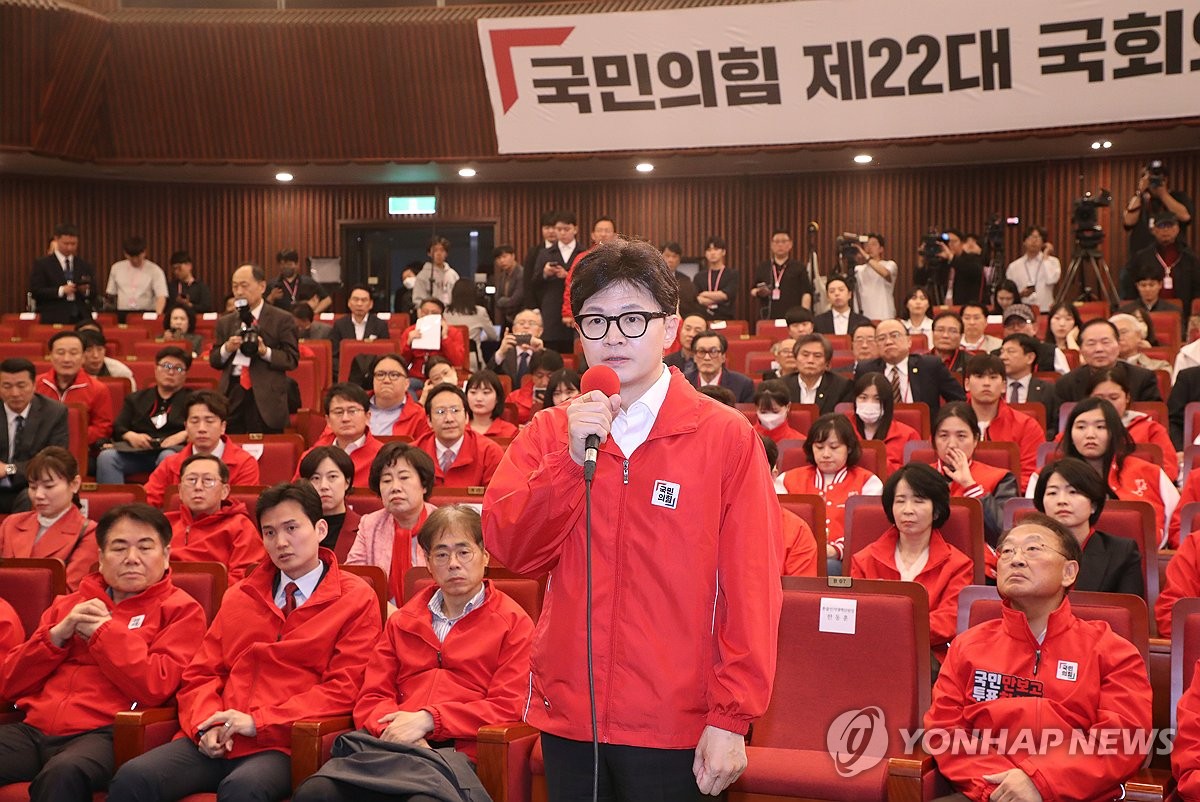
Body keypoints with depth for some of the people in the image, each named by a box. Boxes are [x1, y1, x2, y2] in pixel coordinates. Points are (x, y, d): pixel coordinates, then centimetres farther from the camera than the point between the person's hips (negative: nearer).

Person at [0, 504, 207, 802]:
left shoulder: (180, 609, 10)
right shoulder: (68, 604, 24)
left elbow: (155, 687, -7)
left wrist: (103, 631, -1)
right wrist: (57, 635, 2)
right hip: (34, 727, 5)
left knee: (63, 773, -37)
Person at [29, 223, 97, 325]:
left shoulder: (85, 265, 14)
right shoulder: (42, 264, 4)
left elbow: (94, 294, 14)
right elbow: (35, 291, -5)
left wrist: (86, 291, -9)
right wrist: (61, 291, -17)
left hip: (81, 320, 3)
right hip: (54, 321, -3)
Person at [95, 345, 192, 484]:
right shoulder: (136, 399, 29)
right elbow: (118, 428, 17)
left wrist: (184, 435, -12)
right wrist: (130, 436, -7)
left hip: (173, 449, -2)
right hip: (136, 451, 2)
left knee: (169, 457, -41)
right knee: (106, 456, -29)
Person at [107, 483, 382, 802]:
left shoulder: (357, 599, 5)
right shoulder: (239, 596, 21)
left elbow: (342, 689, -2)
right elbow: (201, 674, 18)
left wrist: (257, 721, -10)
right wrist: (207, 724, -4)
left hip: (281, 743, -4)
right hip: (215, 742, 4)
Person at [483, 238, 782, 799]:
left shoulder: (727, 437, -6)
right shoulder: (549, 432, 5)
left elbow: (751, 588, -8)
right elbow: (509, 550, -5)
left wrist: (731, 719, -11)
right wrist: (571, 459, -16)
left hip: (677, 726, -3)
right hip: (567, 714, 3)